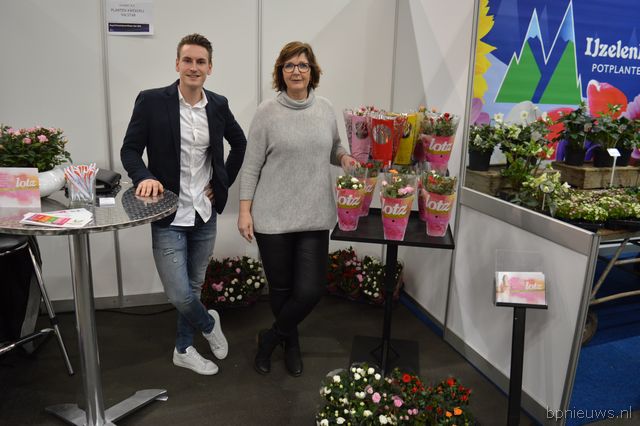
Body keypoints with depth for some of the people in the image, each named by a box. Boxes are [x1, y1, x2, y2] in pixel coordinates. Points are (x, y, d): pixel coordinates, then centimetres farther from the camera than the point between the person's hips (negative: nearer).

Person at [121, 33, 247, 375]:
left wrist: (223, 183, 9)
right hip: (169, 215, -3)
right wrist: (144, 178, -23)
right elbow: (130, 149, -3)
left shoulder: (218, 105, 2)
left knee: (194, 286, 16)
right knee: (179, 295, -7)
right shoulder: (151, 101, -8)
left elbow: (240, 143, 17)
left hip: (205, 213, 4)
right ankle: (209, 324, 27)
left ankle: (184, 349, 37)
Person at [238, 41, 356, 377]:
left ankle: (271, 337, 26)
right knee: (280, 287, 10)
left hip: (314, 217, 3)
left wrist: (344, 157, -3)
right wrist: (245, 210, -6)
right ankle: (291, 341, 38)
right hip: (273, 217, -2)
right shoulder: (267, 112, -4)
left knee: (310, 290, -2)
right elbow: (251, 166, -2)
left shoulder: (325, 110, 6)